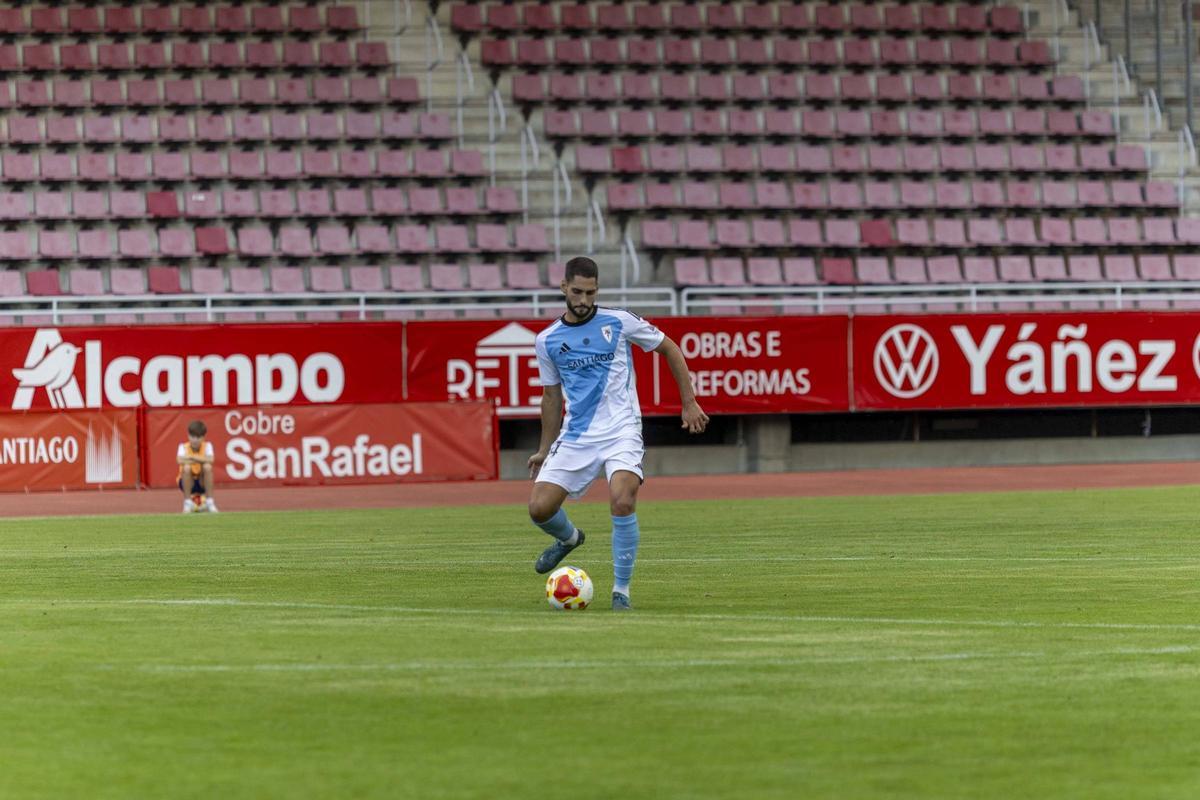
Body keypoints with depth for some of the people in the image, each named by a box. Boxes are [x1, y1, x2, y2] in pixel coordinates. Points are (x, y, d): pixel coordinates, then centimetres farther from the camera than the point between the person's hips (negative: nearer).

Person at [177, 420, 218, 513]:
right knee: (186, 467, -30)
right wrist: (200, 459, -26)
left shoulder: (207, 446, -7)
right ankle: (187, 503, -22)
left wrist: (193, 457, -29)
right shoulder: (183, 447, -10)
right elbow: (179, 461, -31)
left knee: (207, 466, -27)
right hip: (188, 483, -1)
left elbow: (210, 460, -28)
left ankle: (209, 502, -20)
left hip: (203, 483, 1)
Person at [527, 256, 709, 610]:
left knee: (622, 503, -27)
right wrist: (545, 450, 19)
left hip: (620, 431, -3)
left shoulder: (619, 322, -3)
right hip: (574, 436, 3)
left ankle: (621, 590, -12)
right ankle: (569, 538, 30)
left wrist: (689, 402, 7)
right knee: (539, 508, -8)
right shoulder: (547, 341, 5)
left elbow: (669, 349, 9)